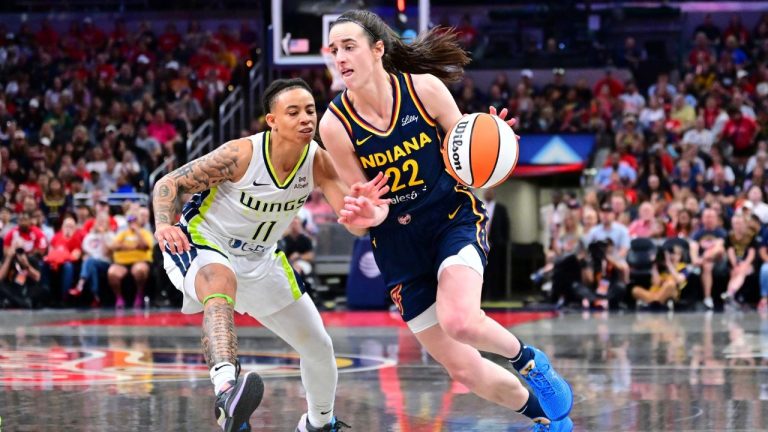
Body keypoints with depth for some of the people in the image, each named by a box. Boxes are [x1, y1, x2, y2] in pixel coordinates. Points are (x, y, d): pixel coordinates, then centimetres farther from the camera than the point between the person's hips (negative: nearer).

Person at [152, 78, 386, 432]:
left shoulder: (318, 162, -15)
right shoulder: (242, 154, -26)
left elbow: (353, 223, -26)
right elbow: (169, 184, -19)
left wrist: (363, 211, -50)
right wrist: (164, 225, -40)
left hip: (259, 260, 6)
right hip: (200, 245, -6)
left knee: (319, 346, 9)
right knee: (221, 280, -43)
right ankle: (226, 389, -62)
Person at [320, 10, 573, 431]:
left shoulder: (424, 88, -13)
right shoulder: (335, 124, -12)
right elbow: (367, 203, -5)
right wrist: (363, 212, -30)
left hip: (454, 220, -2)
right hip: (397, 246, 2)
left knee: (459, 320, -32)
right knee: (465, 371, 3)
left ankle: (528, 359, 0)